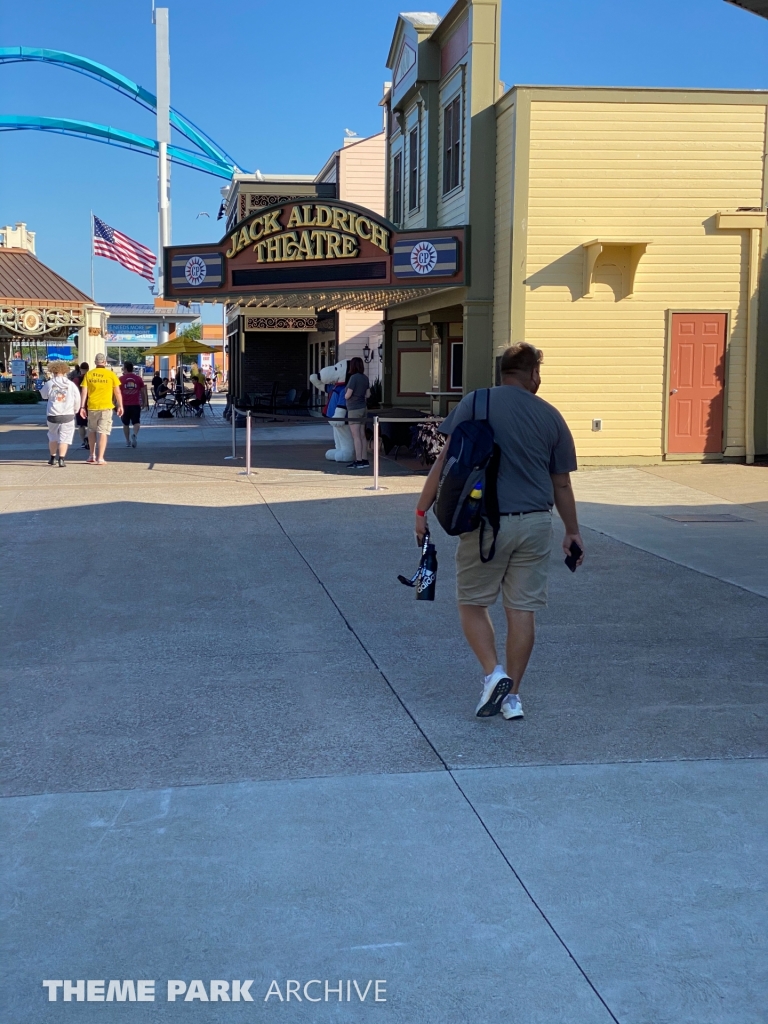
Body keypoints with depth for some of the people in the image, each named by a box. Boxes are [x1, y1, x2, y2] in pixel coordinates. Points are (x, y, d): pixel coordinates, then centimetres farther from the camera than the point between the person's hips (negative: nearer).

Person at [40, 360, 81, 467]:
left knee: (53, 437, 19)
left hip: (52, 415, 1)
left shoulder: (49, 384, -3)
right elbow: (77, 400, 2)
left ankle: (52, 458, 27)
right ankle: (61, 459, -7)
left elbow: (43, 395, 15)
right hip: (67, 415, -1)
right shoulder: (71, 384, -3)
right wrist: (75, 410, 19)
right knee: (64, 438, 4)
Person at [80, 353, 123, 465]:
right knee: (103, 432, -2)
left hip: (92, 407, 3)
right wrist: (120, 406, 6)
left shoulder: (88, 374, 3)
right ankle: (100, 458, -8)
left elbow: (84, 391, 0)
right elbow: (117, 392, -2)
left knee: (92, 430, 21)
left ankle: (92, 455, 28)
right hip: (106, 406, -2)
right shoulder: (111, 374, -3)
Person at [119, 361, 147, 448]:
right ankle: (135, 435, -27)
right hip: (136, 404, 0)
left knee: (125, 423, 13)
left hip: (124, 404, 0)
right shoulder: (139, 378, 3)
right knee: (136, 422, 1)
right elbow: (143, 392, 7)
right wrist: (144, 402, 18)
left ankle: (128, 441, 15)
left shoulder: (121, 379, -1)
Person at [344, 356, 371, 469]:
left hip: (354, 410, -8)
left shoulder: (354, 378, -17)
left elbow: (347, 395, -16)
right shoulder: (365, 378, 5)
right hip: (363, 409, 8)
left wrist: (345, 394, 6)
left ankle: (359, 461, -6)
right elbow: (368, 395, 11)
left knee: (356, 437, -6)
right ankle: (364, 460, 12)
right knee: (362, 436, 10)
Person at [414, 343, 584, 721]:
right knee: (522, 609, 8)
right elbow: (562, 484, 10)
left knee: (472, 603, 12)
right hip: (534, 523, 2)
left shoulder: (474, 403, -2)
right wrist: (572, 532, 22)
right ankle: (512, 695, 15)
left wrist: (422, 509, 0)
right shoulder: (550, 416, 5)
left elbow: (446, 460, -7)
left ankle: (494, 673, -4)